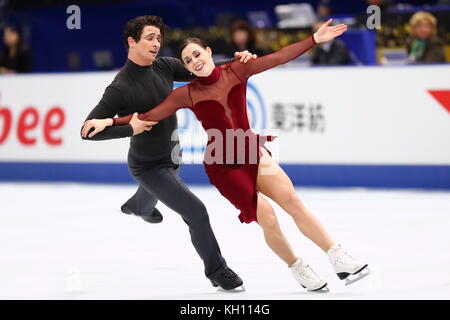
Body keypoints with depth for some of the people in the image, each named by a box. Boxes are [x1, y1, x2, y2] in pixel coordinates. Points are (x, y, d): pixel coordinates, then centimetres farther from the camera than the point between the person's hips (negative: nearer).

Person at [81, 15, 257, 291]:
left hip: (171, 153, 8)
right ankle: (216, 270, 7)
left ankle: (137, 206, 77)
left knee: (155, 190, 40)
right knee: (196, 211, -14)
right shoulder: (121, 88, -30)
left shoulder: (164, 67, -12)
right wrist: (129, 129, -37)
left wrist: (237, 62, -24)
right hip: (147, 166, -8)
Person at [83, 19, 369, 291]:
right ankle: (298, 269, 9)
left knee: (292, 200, -15)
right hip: (222, 165, -2)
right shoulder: (187, 94, -5)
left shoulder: (236, 71, 1)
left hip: (253, 153, 2)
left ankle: (338, 257, -7)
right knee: (268, 218, -14)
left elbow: (280, 57, -3)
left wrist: (315, 39, -9)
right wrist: (109, 122, -15)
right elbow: (147, 117, -5)